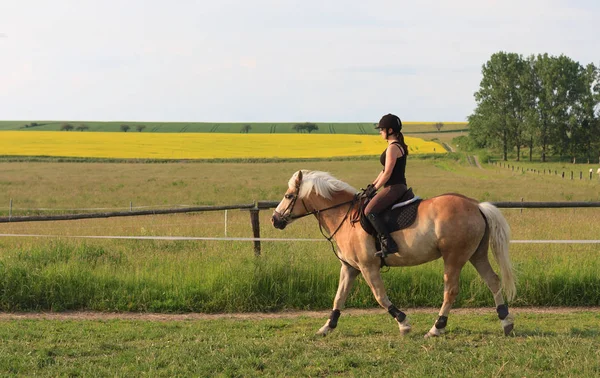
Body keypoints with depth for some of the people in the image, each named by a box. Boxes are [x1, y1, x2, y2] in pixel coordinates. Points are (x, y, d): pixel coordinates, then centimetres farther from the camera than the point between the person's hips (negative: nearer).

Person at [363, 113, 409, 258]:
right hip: (397, 187, 11)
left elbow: (387, 173, -19)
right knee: (372, 209, 22)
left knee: (370, 211, -21)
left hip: (394, 188, -11)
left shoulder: (393, 148, -16)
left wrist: (374, 189, -9)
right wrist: (372, 185, 16)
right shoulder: (399, 146, 17)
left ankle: (389, 244, -26)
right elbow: (386, 170, 21)